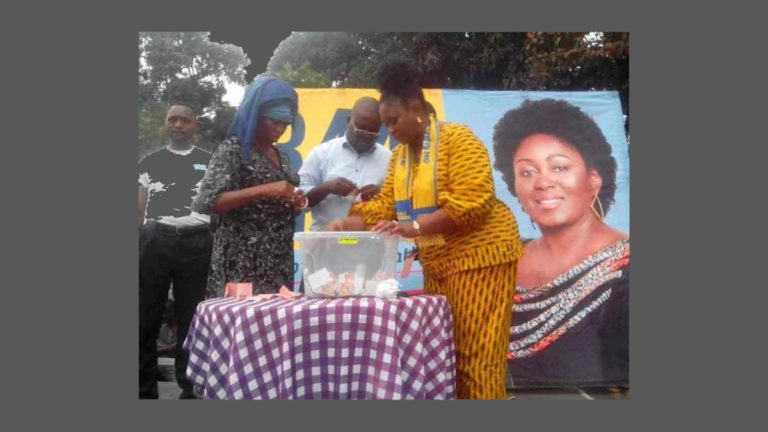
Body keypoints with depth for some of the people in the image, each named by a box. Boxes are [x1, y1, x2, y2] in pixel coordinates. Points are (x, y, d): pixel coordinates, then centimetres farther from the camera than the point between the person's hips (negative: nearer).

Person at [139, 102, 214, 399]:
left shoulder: (209, 162, 11)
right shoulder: (149, 162, 12)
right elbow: (140, 210, 11)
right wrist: (136, 248, 2)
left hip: (196, 244, -1)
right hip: (155, 242, 1)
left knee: (191, 320, 6)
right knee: (147, 319, 3)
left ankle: (190, 389, 18)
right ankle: (146, 390, 15)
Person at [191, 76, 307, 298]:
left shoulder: (281, 157, 15)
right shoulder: (232, 149, -6)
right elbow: (204, 202, -16)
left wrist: (293, 203, 2)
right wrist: (262, 190, -21)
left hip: (279, 261, 7)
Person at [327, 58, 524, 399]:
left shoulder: (457, 139, -13)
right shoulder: (400, 155, 11)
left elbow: (471, 202, -22)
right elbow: (384, 205, 7)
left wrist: (413, 227, -26)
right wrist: (347, 224, -10)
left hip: (478, 255, -8)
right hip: (437, 262, 8)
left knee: (476, 355, -5)